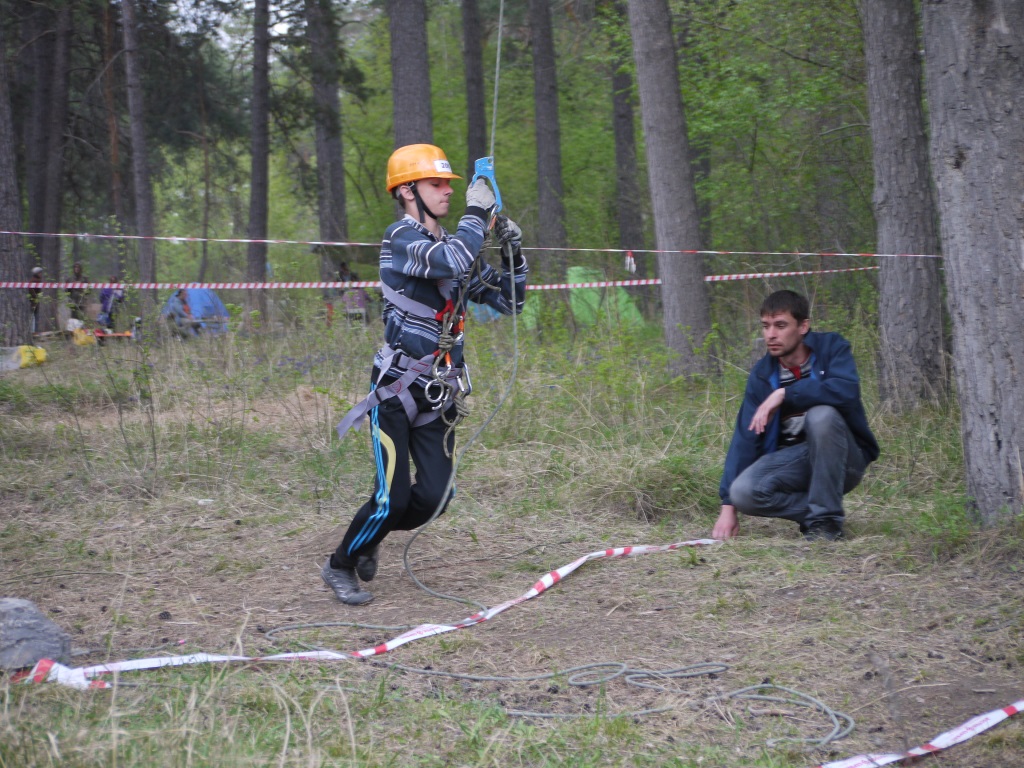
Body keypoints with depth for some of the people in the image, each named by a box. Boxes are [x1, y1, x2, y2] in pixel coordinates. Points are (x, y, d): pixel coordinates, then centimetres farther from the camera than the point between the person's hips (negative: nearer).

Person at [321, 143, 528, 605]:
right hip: (396, 390, -7)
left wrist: (512, 252, 2)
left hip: (439, 394, 7)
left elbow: (508, 302, 15)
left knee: (435, 497, 0)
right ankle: (340, 566, 14)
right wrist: (477, 212, -18)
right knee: (392, 499, -9)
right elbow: (452, 262, -31)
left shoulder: (453, 247, 13)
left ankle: (367, 537, 26)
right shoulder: (400, 239, -11)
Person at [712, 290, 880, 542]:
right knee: (743, 491, -25)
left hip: (845, 459, -3)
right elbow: (745, 437, -2)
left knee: (821, 415, -34)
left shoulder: (831, 347, -9)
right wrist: (728, 505, -9)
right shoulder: (762, 374, 1)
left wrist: (784, 394, -28)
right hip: (792, 459, 3)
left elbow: (847, 390, -30)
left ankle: (826, 519, -22)